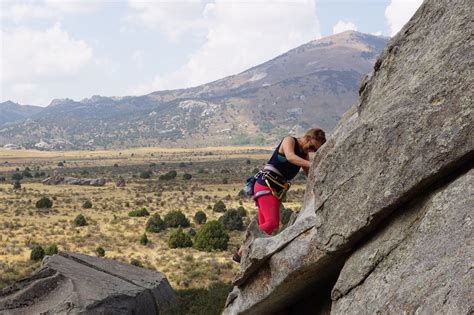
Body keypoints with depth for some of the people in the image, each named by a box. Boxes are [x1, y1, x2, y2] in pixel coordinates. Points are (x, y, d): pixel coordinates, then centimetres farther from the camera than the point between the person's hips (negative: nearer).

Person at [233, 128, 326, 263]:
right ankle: (242, 252, -18)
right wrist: (312, 164, -40)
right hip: (265, 185, -9)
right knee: (272, 222, -21)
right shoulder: (289, 140, -8)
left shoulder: (304, 154, 17)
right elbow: (290, 157, -30)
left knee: (264, 226, 6)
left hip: (276, 191, 9)